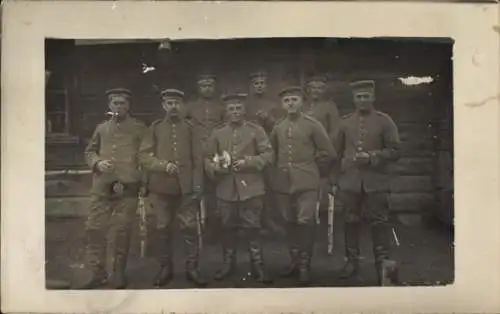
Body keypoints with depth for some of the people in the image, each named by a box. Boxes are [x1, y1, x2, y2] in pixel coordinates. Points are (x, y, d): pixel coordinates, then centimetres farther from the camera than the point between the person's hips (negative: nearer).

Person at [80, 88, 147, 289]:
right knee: (94, 229, 0)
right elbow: (89, 151, 19)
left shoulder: (139, 129, 6)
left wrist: (144, 181, -5)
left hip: (128, 187, -3)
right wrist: (97, 163, -2)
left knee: (123, 231, 3)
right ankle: (97, 273, 11)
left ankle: (118, 273, 16)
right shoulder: (101, 128, 15)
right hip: (102, 187, 3)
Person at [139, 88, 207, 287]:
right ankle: (165, 268, 20)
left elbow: (197, 158, 5)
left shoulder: (190, 128, 7)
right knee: (163, 229, 8)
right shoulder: (155, 128, 6)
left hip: (186, 187, 0)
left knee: (189, 227, 1)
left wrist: (198, 184, -2)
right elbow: (144, 156, 0)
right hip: (161, 187, 0)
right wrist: (163, 165, -15)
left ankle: (192, 268, 10)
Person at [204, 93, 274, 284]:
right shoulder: (217, 134, 10)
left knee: (252, 228, -1)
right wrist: (215, 167, -12)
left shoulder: (256, 130, 2)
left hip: (250, 188, -2)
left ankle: (257, 266, 10)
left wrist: (248, 162, -16)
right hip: (226, 190, 3)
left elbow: (268, 155, -2)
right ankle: (228, 264, 24)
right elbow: (208, 159, 11)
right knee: (228, 228, 11)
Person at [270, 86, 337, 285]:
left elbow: (329, 153, 0)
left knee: (305, 222, -9)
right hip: (283, 182, 4)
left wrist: (314, 168, 7)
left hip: (306, 182, -4)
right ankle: (294, 261, 23)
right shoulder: (277, 127, 9)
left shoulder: (312, 125, -2)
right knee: (290, 222, 10)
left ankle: (305, 266, 0)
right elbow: (273, 152, 22)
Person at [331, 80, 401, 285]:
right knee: (351, 222, 7)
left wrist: (372, 156, -15)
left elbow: (394, 151, 0)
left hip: (376, 182, -2)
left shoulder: (384, 121, 3)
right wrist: (335, 180, 9)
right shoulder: (345, 122, 10)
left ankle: (382, 264, 6)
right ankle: (352, 262, 19)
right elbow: (337, 152, 13)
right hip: (350, 181, 2)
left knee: (379, 223, -2)